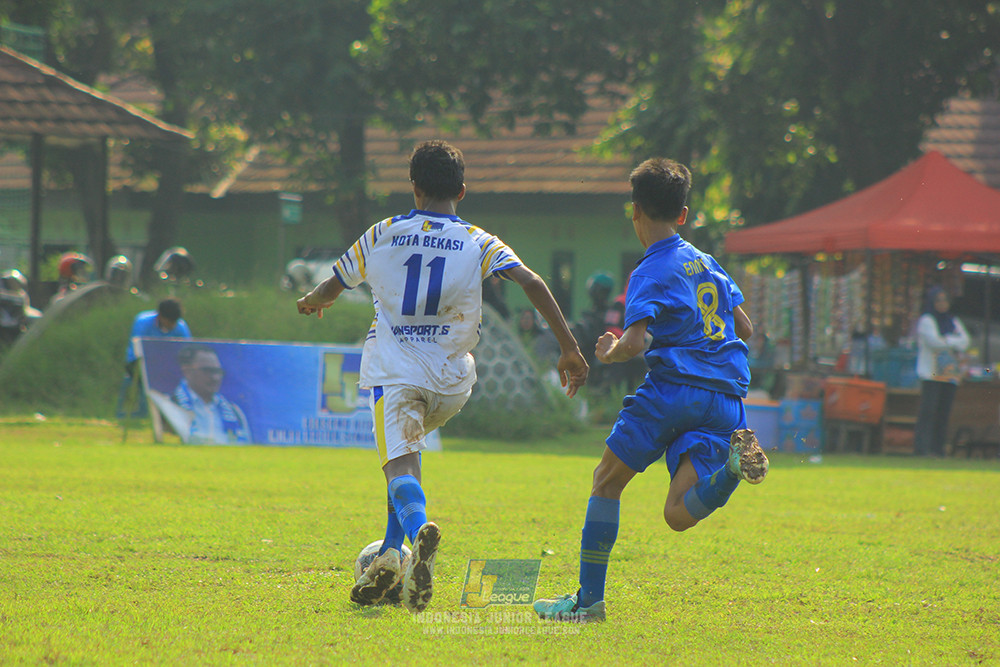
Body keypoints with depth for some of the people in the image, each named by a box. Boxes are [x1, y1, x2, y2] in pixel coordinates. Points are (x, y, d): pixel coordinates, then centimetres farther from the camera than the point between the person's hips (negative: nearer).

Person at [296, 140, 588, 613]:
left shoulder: (382, 236, 9)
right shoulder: (479, 244, 6)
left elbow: (329, 290, 19)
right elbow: (532, 283, -8)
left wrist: (311, 302, 44)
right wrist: (569, 349, -6)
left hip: (394, 372, -2)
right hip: (451, 381, 2)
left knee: (400, 465, -15)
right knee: (406, 448, 27)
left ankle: (419, 529, -49)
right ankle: (390, 553, 17)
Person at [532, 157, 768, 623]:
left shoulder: (652, 273, -3)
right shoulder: (706, 263, 20)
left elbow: (634, 343, -14)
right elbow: (744, 328, 24)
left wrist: (609, 354, 7)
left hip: (673, 388, -6)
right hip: (727, 399, 6)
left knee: (607, 482, 9)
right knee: (678, 515, -3)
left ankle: (588, 598, 7)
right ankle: (733, 461, -30)